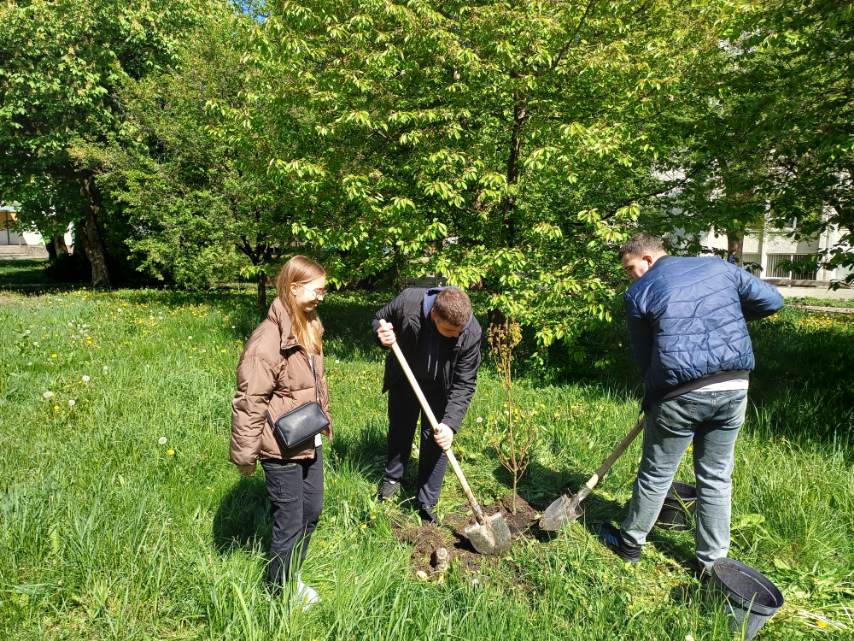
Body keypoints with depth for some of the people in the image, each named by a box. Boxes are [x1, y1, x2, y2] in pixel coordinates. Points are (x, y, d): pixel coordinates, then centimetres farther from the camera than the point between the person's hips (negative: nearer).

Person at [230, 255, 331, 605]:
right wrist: (245, 455, -14)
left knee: (311, 512, 22)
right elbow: (249, 401, -20)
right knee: (290, 523, 9)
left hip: (310, 442, 9)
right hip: (282, 448, -8)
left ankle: (291, 575, 45)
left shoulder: (309, 328, 4)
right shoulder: (269, 338, -24)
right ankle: (280, 589, 35)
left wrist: (323, 419, 20)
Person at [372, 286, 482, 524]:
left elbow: (464, 384, -26)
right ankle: (393, 477, 47)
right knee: (399, 428, 20)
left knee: (436, 439, -1)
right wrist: (383, 334, -35)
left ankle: (426, 504, 18)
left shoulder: (472, 333, -34)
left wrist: (450, 423, -35)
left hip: (440, 387, -1)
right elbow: (379, 319, -12)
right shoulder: (408, 301, -35)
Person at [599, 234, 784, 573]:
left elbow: (644, 356, 5)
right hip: (734, 388, 4)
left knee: (656, 474, 12)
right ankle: (713, 563, 27)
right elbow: (772, 301, 13)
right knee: (716, 477, 17)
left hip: (681, 394, -4)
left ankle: (630, 543, 31)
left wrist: (652, 397, 18)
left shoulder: (639, 293, 1)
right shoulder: (718, 267, 11)